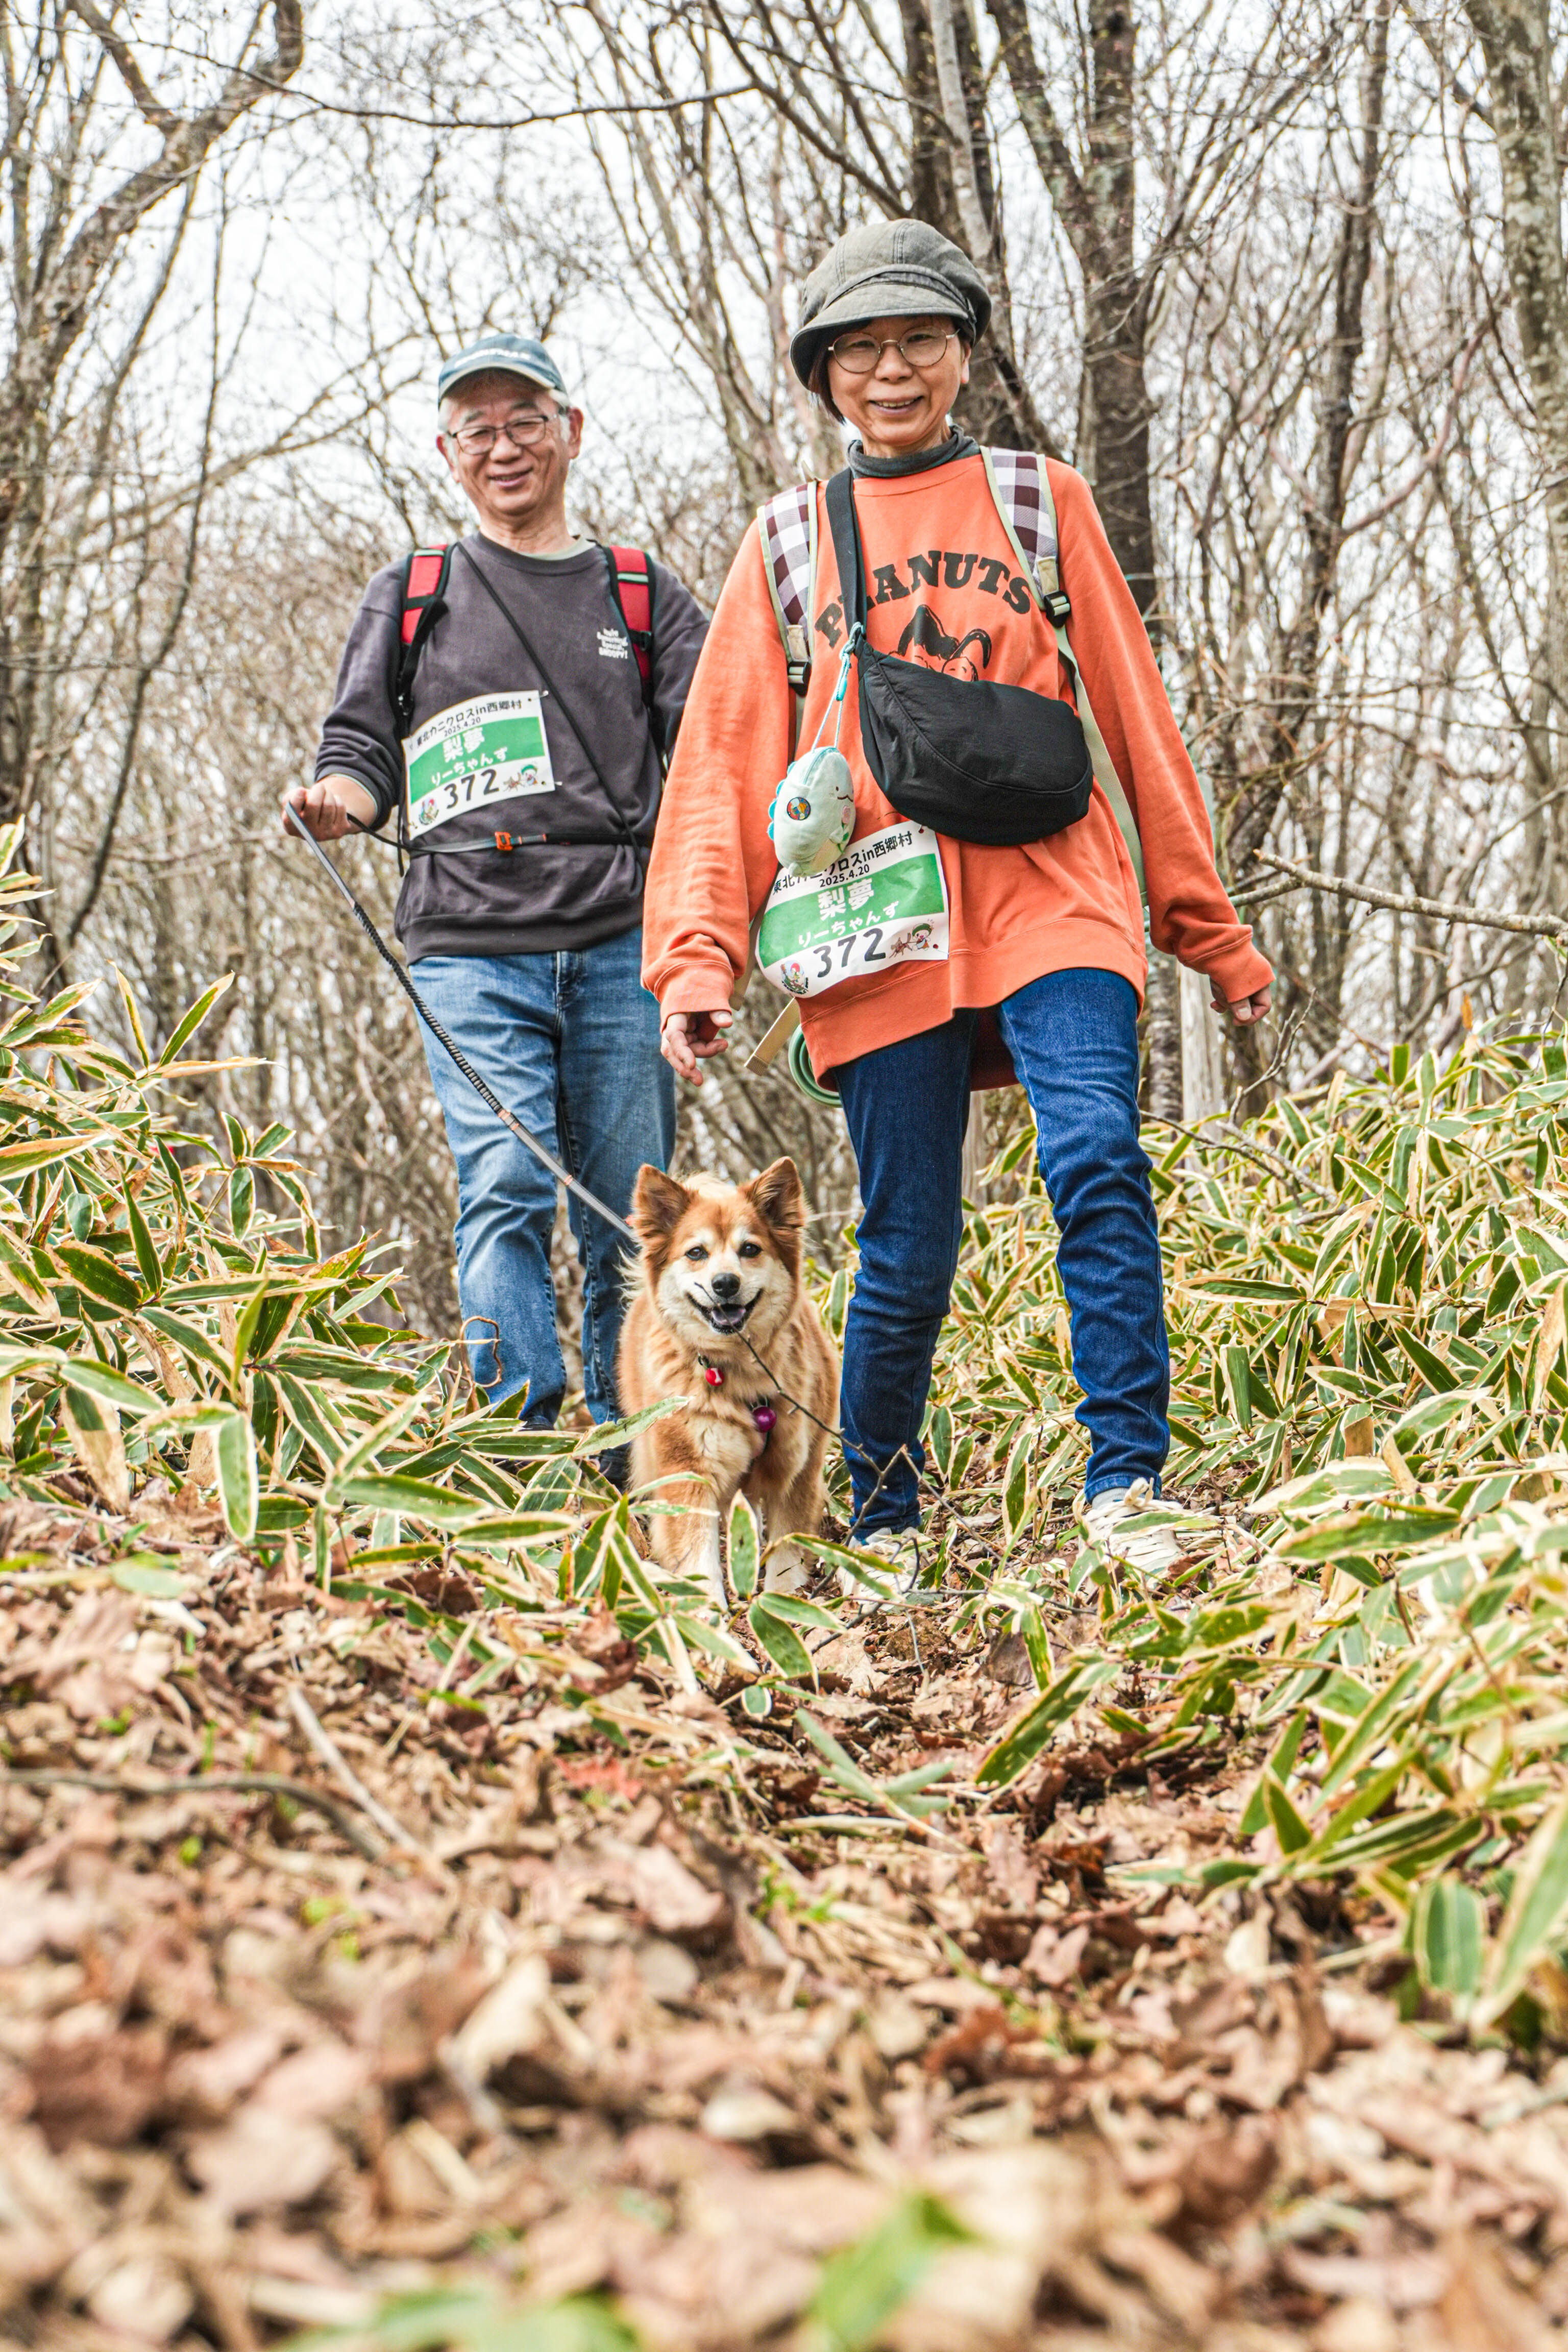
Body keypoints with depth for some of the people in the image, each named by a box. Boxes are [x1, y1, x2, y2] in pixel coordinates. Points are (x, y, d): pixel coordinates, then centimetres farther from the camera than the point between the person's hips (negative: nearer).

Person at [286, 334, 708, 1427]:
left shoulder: (643, 594, 19)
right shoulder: (409, 597, 19)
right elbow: (361, 751, 15)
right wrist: (336, 799, -9)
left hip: (622, 938, 1)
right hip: (472, 943, 0)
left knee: (631, 1213, 0)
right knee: (506, 1190, -13)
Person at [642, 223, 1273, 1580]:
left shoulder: (1042, 502, 14)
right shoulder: (791, 541, 14)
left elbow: (1133, 716, 14)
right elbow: (724, 761, 10)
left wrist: (1211, 927, 12)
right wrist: (695, 960, -2)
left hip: (1052, 895, 0)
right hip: (881, 929, 0)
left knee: (1099, 1162, -23)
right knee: (910, 1249, -1)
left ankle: (1126, 1481, -18)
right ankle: (883, 1524, 17)